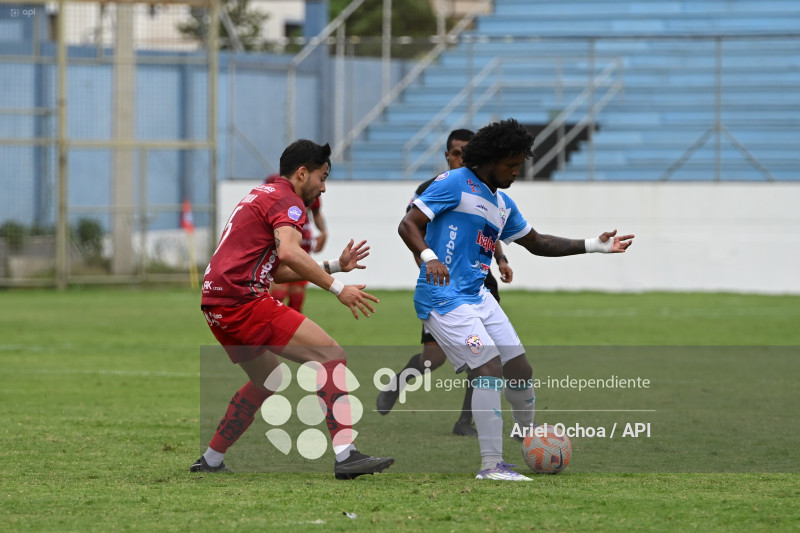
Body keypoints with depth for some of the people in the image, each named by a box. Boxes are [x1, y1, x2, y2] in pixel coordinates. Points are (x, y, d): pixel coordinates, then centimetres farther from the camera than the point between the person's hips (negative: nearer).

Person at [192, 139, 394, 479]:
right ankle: (345, 456, -22)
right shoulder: (287, 200, -4)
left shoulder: (262, 196, 26)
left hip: (216, 304, 10)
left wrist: (334, 266, 26)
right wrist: (337, 288, -23)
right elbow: (288, 252, -24)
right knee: (331, 355, -12)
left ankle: (210, 461, 32)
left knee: (267, 380, 29)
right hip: (243, 299, -10)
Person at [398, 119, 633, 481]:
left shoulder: (502, 204, 18)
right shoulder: (455, 184, -8)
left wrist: (595, 245, 24)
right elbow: (409, 224, -13)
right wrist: (428, 257, -32)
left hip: (477, 297, 9)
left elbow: (537, 243, 29)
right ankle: (491, 465, -20)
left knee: (519, 369, 10)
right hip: (443, 298, -9)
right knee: (490, 367, -20)